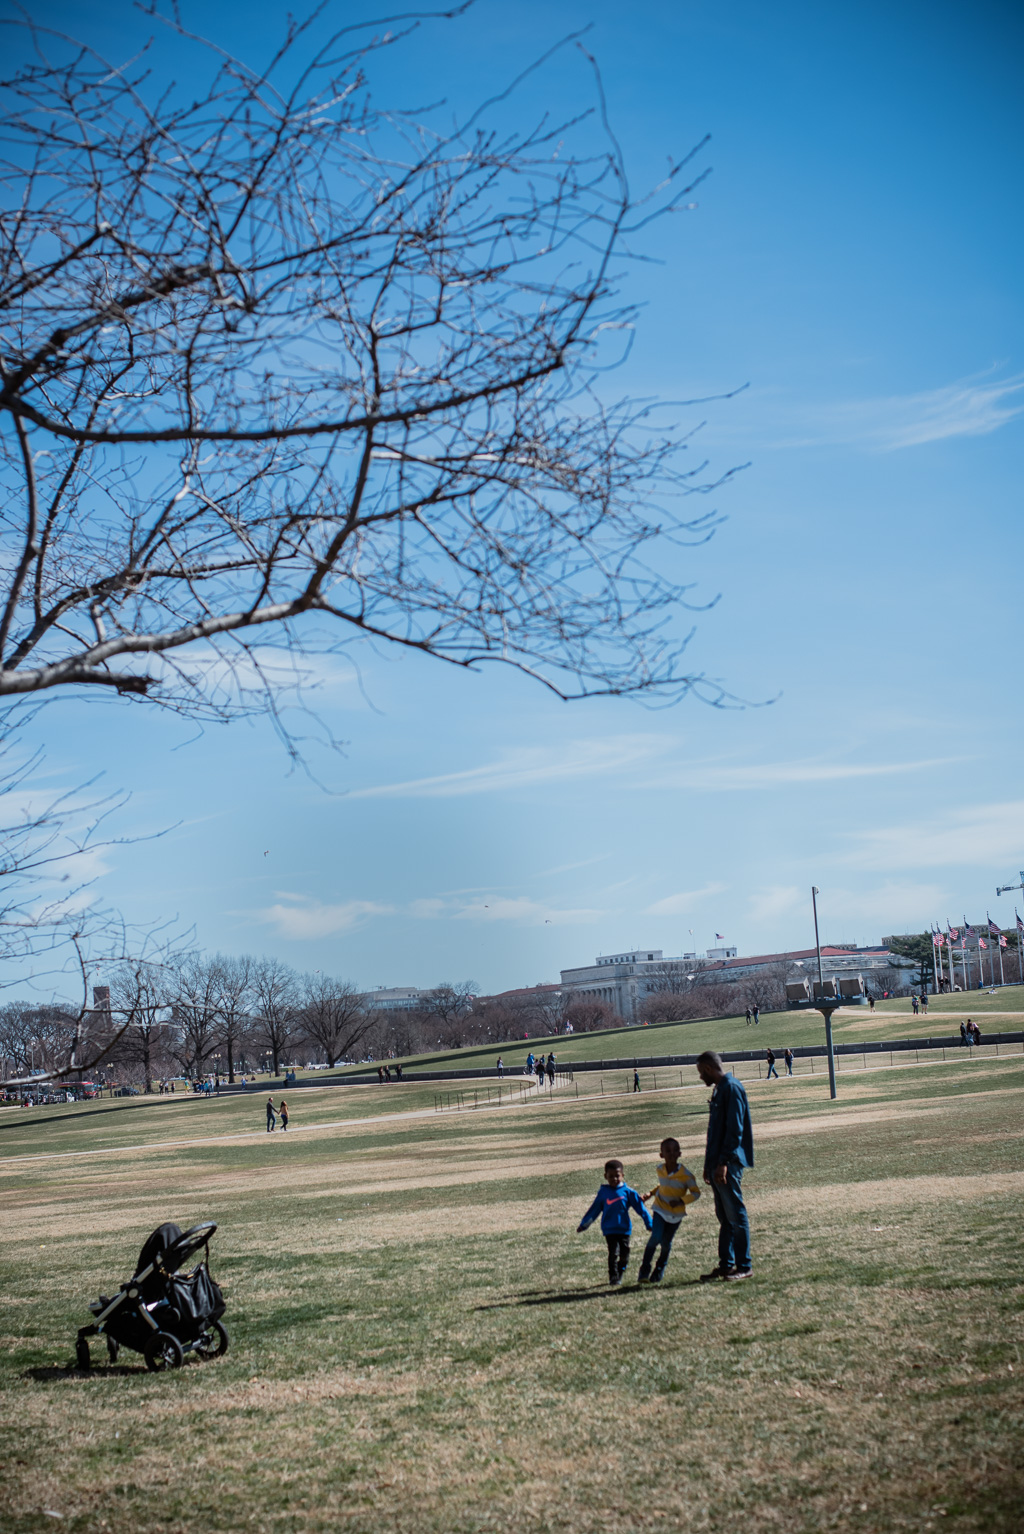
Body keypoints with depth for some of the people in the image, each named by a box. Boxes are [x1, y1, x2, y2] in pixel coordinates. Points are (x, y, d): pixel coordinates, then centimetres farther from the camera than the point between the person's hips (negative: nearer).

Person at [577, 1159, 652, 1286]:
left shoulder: (628, 1192, 0)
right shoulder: (603, 1193, 3)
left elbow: (640, 1208, 4)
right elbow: (593, 1211, 13)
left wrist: (649, 1223, 2)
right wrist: (583, 1225, 17)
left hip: (624, 1229, 1)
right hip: (609, 1230, -1)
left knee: (624, 1255, 2)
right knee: (613, 1253, -15)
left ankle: (619, 1275, 24)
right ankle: (613, 1277, -5)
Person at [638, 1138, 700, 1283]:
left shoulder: (685, 1174, -16)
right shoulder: (660, 1170, -3)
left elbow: (696, 1193, -11)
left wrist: (681, 1201, -25)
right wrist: (651, 1193, 5)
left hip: (676, 1214, -1)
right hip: (660, 1210, 1)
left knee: (666, 1242, 5)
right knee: (655, 1238, -17)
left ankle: (660, 1269, 32)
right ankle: (644, 1270, -7)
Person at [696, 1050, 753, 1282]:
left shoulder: (732, 1088, -14)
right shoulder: (718, 1089, 16)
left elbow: (735, 1130, -19)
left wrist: (724, 1162, -21)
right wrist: (709, 1164, 21)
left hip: (729, 1164, -10)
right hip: (718, 1163, 10)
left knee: (735, 1214, -3)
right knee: (724, 1216, 12)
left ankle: (744, 1266, 3)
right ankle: (726, 1265, 18)